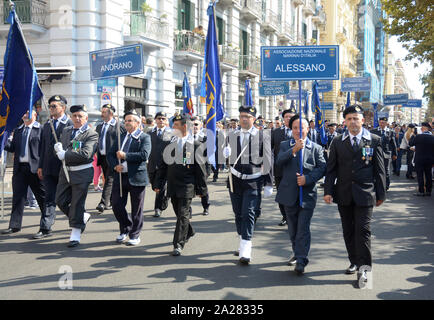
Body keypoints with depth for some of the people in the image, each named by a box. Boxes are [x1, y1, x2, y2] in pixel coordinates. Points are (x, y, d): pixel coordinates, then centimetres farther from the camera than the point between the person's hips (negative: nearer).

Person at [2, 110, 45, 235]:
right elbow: (12, 148, 10)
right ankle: (15, 225, 8)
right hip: (19, 168, 5)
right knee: (17, 197, 4)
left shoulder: (40, 129, -3)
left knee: (42, 196, 8)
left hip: (35, 168, -5)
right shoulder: (17, 131, 15)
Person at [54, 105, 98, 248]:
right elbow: (59, 150, 12)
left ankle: (75, 234, 13)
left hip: (82, 173, -6)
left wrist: (65, 155, -18)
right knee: (60, 200, 9)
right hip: (66, 171, 6)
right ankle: (83, 217, 31)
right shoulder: (65, 131, 12)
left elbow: (86, 154, -23)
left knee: (77, 203, 0)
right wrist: (58, 148, -12)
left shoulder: (91, 134, -10)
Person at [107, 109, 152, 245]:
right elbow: (110, 154, 13)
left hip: (136, 177, -5)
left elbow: (144, 155, -19)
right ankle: (125, 230, 28)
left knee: (136, 209, 4)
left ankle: (134, 235, 19)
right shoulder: (121, 136, 14)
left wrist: (125, 155, -18)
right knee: (116, 205, 6)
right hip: (120, 176, 5)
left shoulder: (144, 137, -3)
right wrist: (115, 165, -7)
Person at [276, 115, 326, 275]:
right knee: (293, 228, 14)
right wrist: (294, 150, -24)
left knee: (303, 228, -8)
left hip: (307, 194, -2)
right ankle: (297, 254, 31)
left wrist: (307, 178, -17)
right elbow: (279, 162, -11)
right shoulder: (285, 145, 7)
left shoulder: (316, 148, 5)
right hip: (289, 194, 2)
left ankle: (301, 261, -5)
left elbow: (322, 168, -3)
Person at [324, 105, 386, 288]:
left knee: (363, 230, -7)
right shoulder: (337, 142, 6)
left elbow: (379, 169, 3)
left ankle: (363, 267, 0)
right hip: (344, 194, 3)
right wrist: (328, 191, -2)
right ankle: (354, 262, 24)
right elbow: (331, 169, 6)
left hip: (365, 193, -3)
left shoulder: (374, 141, 2)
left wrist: (381, 194, 2)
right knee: (348, 231, 10)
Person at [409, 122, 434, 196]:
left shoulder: (418, 137, -15)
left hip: (419, 160, -4)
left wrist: (413, 136, 11)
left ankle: (421, 191, 1)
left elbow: (410, 143, -2)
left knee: (420, 176, 2)